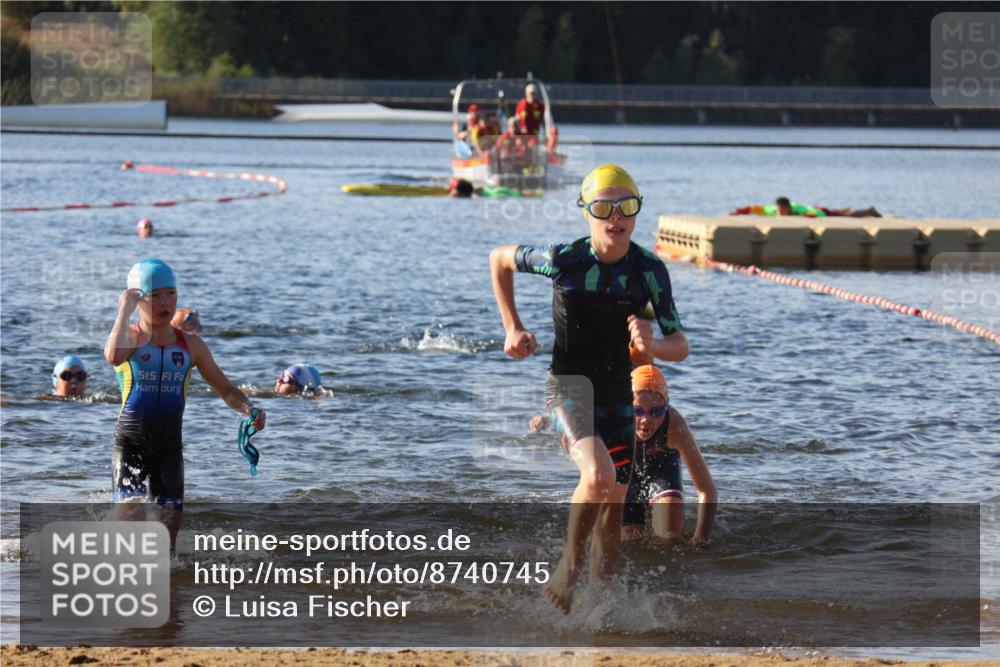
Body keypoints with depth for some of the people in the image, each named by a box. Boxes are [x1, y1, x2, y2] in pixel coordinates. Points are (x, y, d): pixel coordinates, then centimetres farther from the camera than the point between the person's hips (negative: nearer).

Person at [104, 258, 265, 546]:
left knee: (169, 522, 1)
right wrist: (125, 310, -18)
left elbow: (224, 388, 15)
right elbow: (113, 355, -28)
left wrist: (249, 409, -6)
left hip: (169, 446, 4)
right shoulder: (130, 339, -2)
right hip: (130, 443, -4)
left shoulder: (191, 345, 9)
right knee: (130, 514, -16)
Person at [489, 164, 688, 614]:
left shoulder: (650, 271, -8)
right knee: (599, 475, -29)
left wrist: (652, 346, -29)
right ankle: (569, 564, -8)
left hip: (618, 394, 4)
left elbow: (680, 348, -6)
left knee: (613, 507, 7)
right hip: (568, 386, -4)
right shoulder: (563, 260, -14)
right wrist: (513, 329, 2)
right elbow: (499, 259, 5)